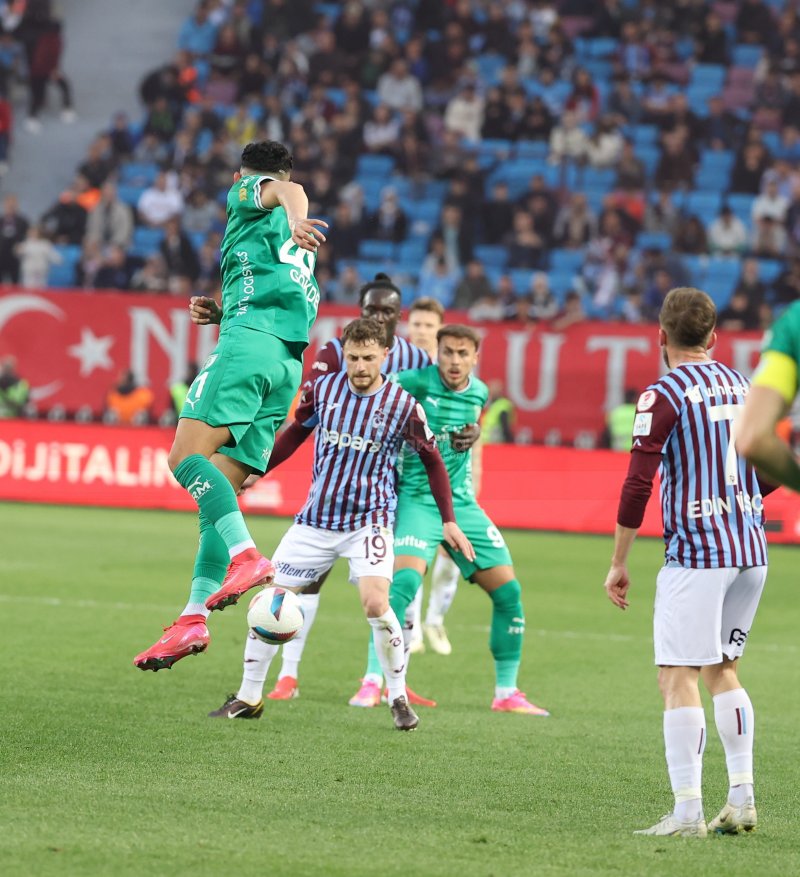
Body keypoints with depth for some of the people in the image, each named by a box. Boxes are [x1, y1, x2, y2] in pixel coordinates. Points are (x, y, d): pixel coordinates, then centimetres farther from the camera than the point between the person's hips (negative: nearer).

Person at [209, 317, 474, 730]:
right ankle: (249, 698, 16)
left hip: (369, 521, -3)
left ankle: (399, 699, -5)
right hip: (315, 520, 3)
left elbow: (432, 462, 2)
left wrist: (448, 521, 1)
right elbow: (296, 432, 14)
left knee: (375, 603, -24)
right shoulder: (323, 388, -4)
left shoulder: (403, 405, -10)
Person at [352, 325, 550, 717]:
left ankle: (507, 692, 15)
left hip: (461, 502, 6)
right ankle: (373, 680, -22)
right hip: (418, 499, -6)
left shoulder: (479, 393, 7)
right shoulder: (417, 382, -13)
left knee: (508, 591, 3)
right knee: (405, 579, -28)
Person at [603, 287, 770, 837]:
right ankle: (742, 799, 14)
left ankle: (688, 812, -10)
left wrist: (619, 563, -5)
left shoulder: (663, 396, -8)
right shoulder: (743, 387, 11)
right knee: (722, 670, 18)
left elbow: (638, 486, -12)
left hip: (696, 553, -7)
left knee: (679, 679, -4)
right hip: (752, 549, 7)